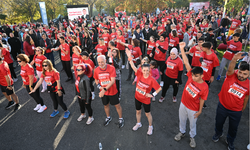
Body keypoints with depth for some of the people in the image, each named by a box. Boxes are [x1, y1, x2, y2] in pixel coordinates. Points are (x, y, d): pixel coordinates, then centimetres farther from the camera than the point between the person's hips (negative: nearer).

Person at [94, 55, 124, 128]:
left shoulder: (111, 68, -20)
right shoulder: (96, 70, -8)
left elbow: (112, 81, -26)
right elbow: (96, 80, 9)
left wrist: (105, 89, -34)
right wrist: (99, 86, -12)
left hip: (112, 91, -3)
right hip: (103, 92, 4)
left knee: (117, 105, 12)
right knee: (106, 105, 22)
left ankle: (121, 119, 36)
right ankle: (108, 117, 50)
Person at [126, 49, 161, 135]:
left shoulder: (151, 80, -25)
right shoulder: (139, 74, -17)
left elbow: (159, 88, -16)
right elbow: (133, 67, -27)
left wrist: (152, 95, -18)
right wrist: (130, 57, -39)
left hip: (146, 99, -3)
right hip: (137, 97, 4)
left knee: (147, 113, 17)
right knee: (138, 111, 24)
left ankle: (150, 127, 43)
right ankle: (138, 123, 51)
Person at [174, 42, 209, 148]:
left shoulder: (204, 87, -25)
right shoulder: (191, 76, -18)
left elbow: (202, 99, -13)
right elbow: (186, 62, -24)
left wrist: (200, 111, -5)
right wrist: (182, 49, -28)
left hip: (193, 109, -3)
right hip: (183, 104, 3)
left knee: (192, 124, 22)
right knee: (182, 120, 25)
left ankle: (192, 137, 48)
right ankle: (182, 132, 51)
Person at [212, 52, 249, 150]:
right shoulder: (231, 75, -20)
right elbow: (230, 69, -44)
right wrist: (234, 59, -63)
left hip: (236, 111, 1)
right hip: (222, 106, -1)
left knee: (233, 128, 21)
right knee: (218, 122, 23)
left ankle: (230, 141, 51)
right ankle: (218, 133, 56)